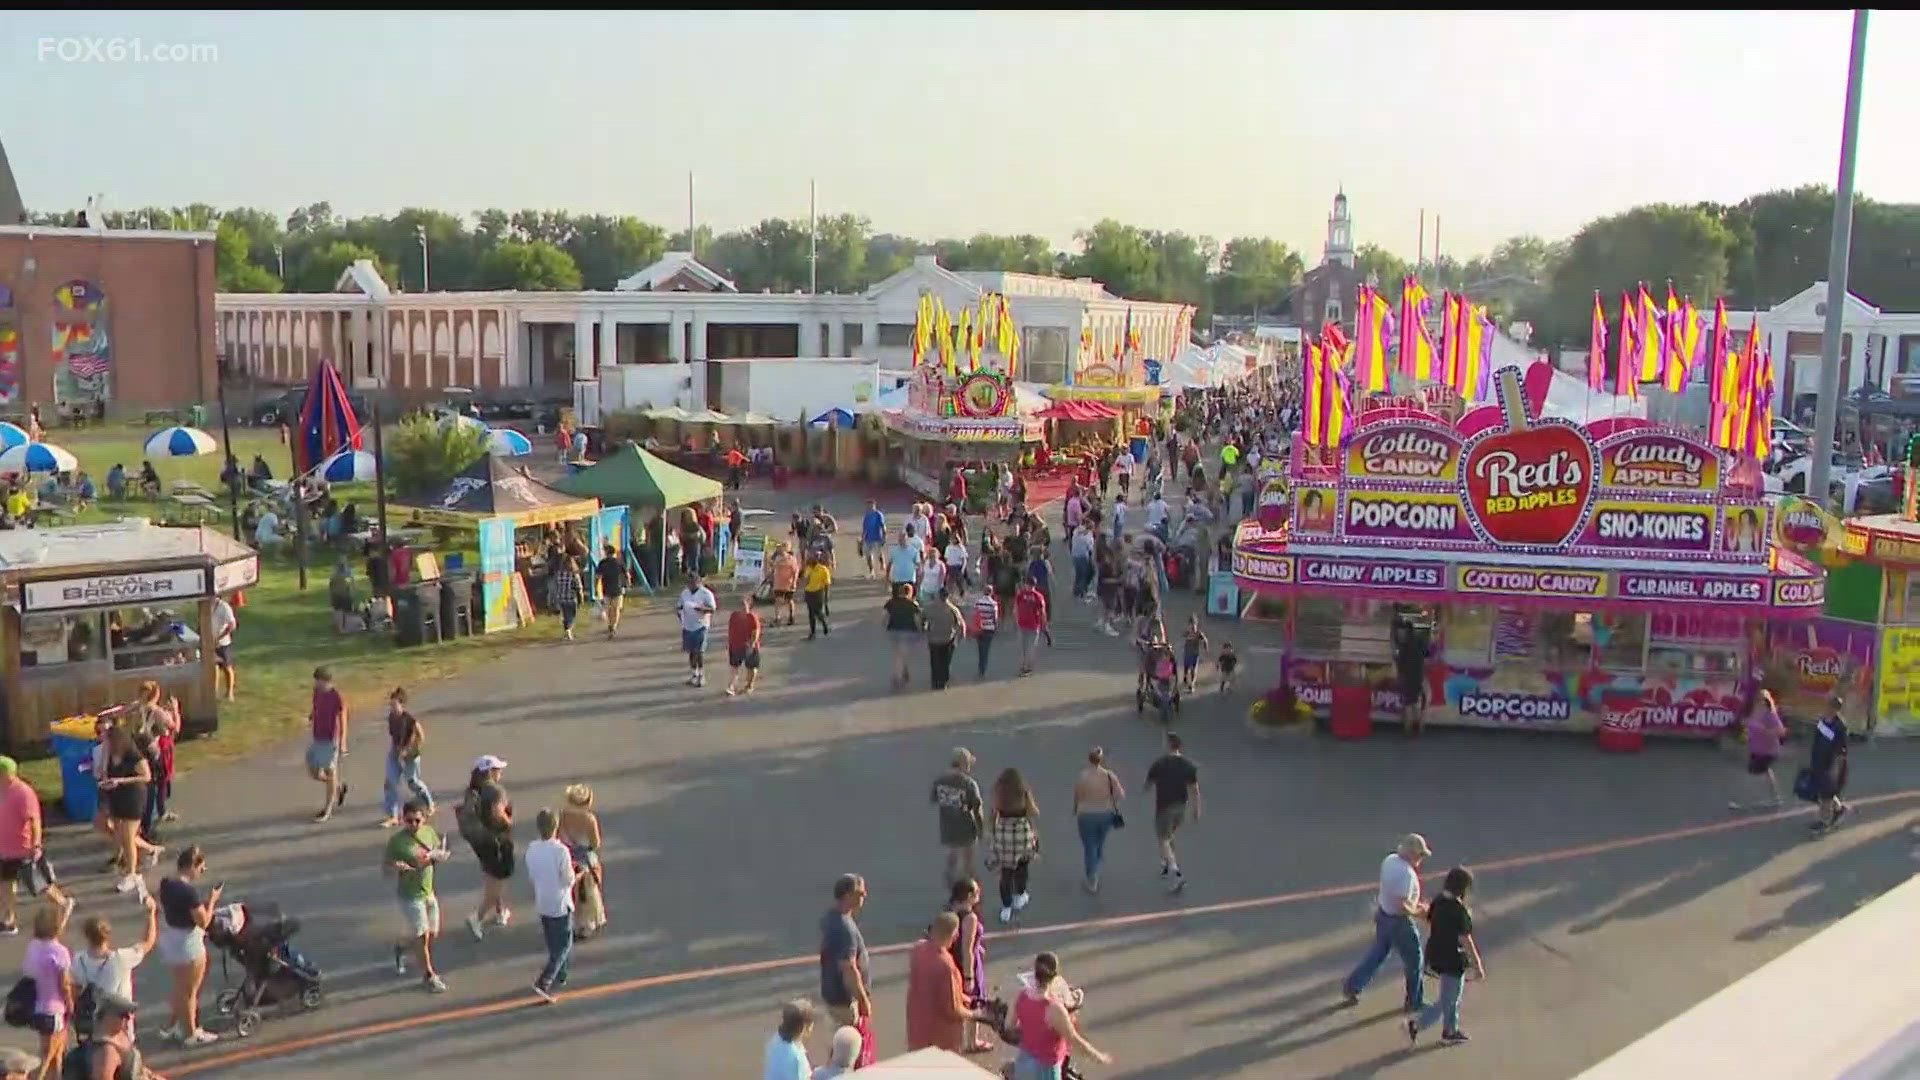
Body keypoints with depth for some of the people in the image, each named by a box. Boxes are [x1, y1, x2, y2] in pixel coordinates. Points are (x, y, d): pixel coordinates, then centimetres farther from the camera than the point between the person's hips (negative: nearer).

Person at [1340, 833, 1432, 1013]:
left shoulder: (1390, 860, -3)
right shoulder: (1406, 873, -30)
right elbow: (1401, 906, -31)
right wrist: (1417, 912, -13)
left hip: (1383, 914, 8)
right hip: (1398, 922, -8)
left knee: (1376, 954, 23)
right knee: (1413, 961, 13)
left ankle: (1351, 987, 29)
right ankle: (1414, 1002, 29)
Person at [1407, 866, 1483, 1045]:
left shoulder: (1438, 901, -4)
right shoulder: (1460, 910, -26)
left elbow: (1429, 928, 6)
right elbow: (1466, 941, -21)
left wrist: (1429, 957, 18)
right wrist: (1477, 966, -10)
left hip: (1436, 955, 8)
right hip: (1452, 961, -8)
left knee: (1452, 998, 26)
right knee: (1447, 1002, 7)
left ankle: (1450, 1031, 39)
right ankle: (1415, 1024, 3)